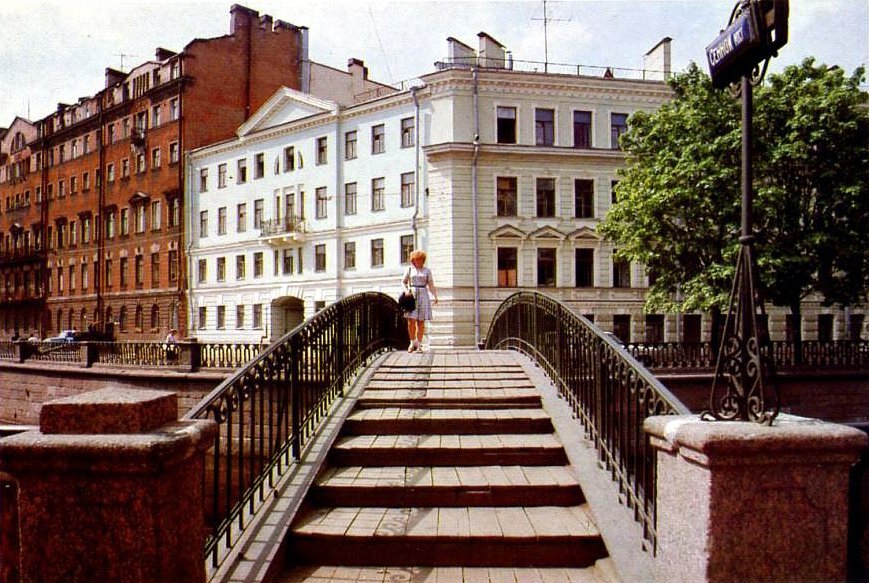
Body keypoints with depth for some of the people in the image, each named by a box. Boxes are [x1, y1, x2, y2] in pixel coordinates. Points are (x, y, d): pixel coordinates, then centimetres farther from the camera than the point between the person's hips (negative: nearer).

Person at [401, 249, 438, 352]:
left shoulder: (427, 270, 10)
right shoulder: (409, 269, 10)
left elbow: (431, 285, 9)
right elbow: (403, 282, 15)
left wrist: (435, 296, -3)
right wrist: (406, 290, -4)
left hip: (423, 295, 0)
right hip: (411, 296, 0)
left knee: (421, 322, 0)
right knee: (411, 321, -7)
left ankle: (419, 344, 7)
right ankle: (413, 342, 8)